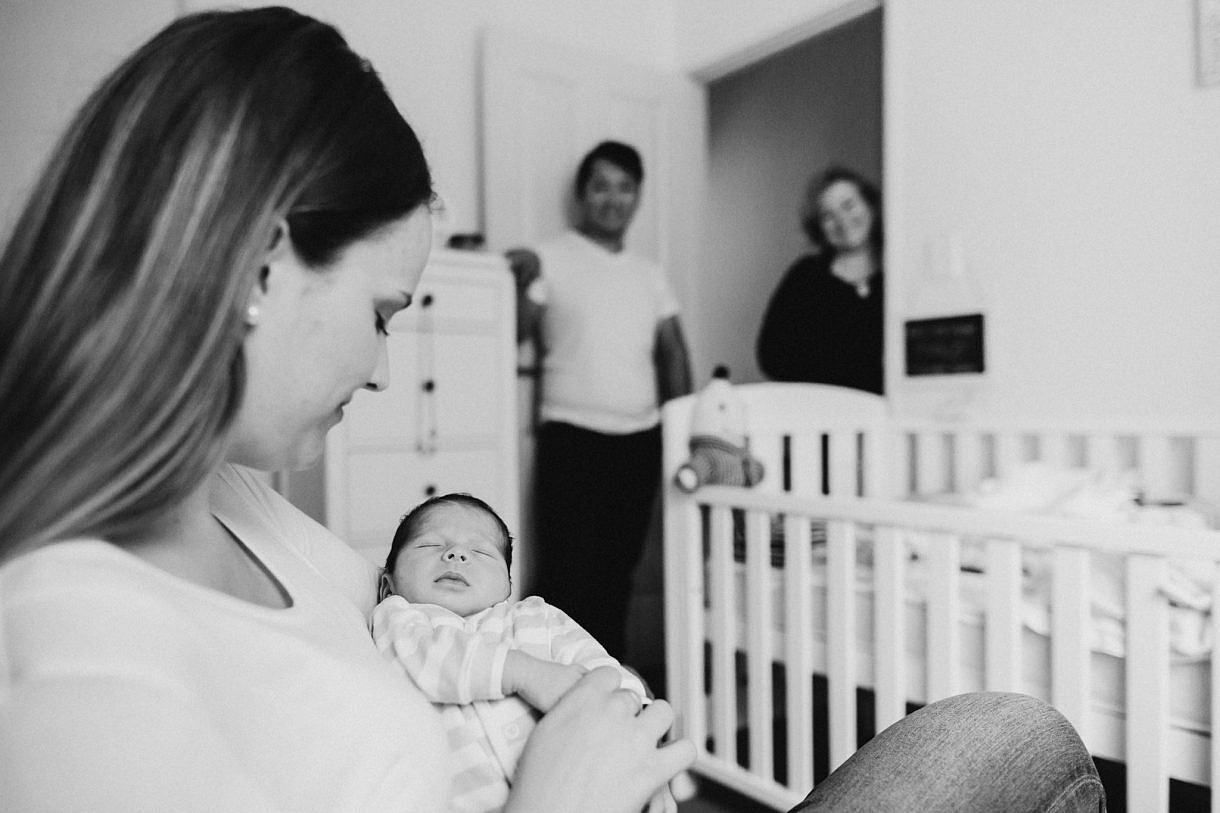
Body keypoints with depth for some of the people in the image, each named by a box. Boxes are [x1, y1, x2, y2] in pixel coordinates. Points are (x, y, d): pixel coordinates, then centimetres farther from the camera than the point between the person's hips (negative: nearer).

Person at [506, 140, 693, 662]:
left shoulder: (650, 274, 15)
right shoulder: (550, 260, 0)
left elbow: (673, 352, 18)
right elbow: (515, 334, -8)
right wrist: (524, 282, -24)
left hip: (641, 439, 5)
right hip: (572, 438, -5)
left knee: (618, 571, 13)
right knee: (568, 574, -6)